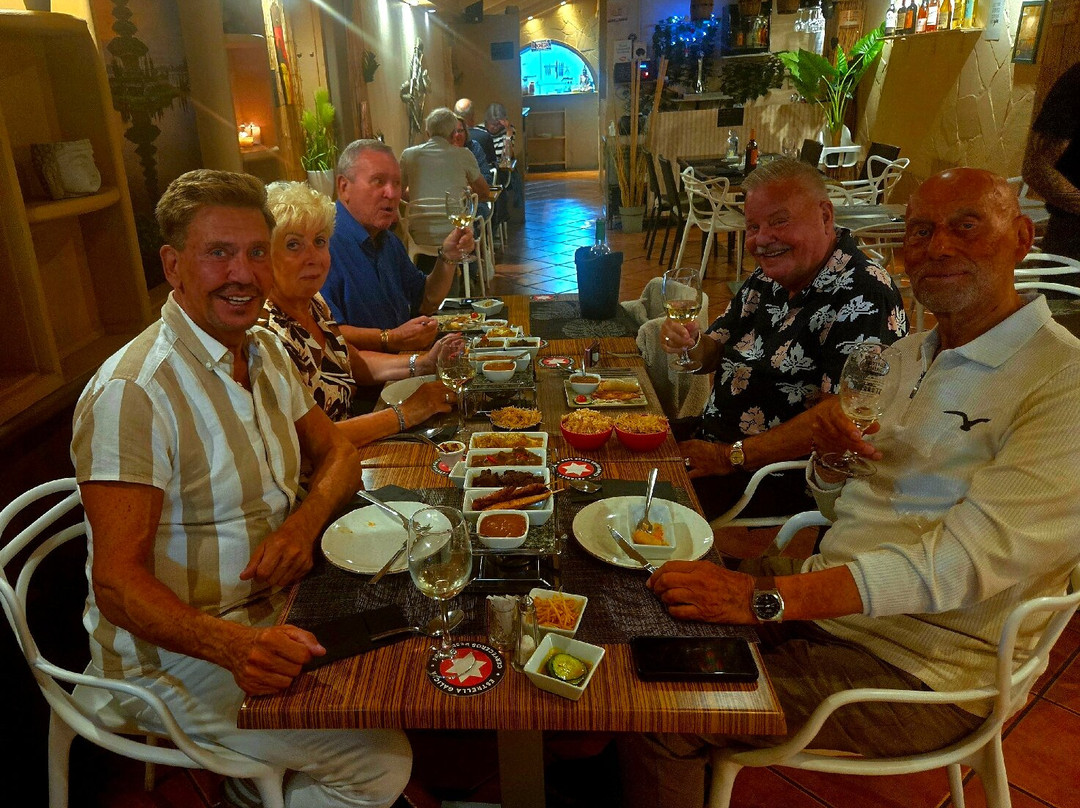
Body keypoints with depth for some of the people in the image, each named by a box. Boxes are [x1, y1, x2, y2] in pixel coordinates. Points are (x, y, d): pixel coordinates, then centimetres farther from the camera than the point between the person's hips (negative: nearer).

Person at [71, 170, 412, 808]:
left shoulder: (266, 350, 4)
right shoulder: (132, 393, -23)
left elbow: (337, 453, 8)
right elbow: (117, 580, -24)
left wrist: (304, 522, -14)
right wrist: (234, 645, -41)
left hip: (276, 609, 8)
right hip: (175, 653, -8)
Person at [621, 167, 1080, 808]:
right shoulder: (912, 353, 10)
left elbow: (972, 555, -27)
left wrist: (769, 597, -35)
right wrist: (832, 457, -9)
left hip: (918, 667, -7)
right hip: (829, 604, 7)